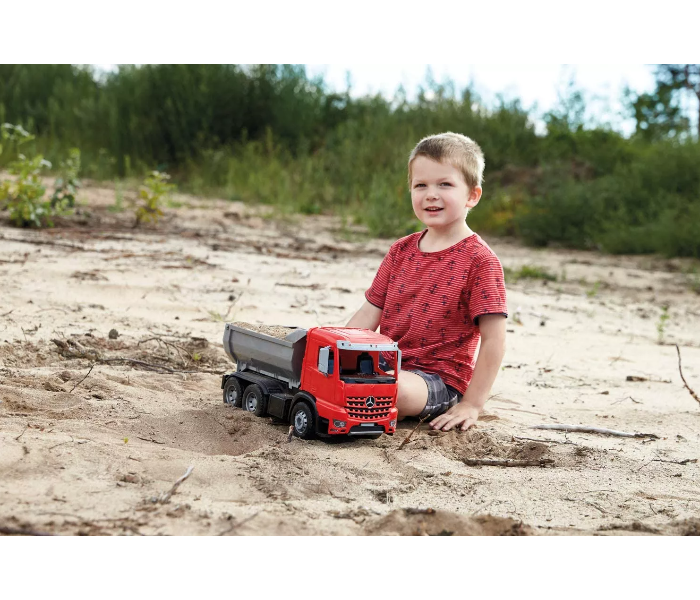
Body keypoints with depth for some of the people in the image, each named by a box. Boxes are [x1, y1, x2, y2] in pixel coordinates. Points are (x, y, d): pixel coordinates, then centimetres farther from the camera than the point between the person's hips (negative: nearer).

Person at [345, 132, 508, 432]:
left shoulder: (480, 261, -11)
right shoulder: (401, 251, 10)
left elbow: (494, 340, -12)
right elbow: (369, 314, 11)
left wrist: (471, 404, -13)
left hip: (439, 380, -5)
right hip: (384, 363, 5)